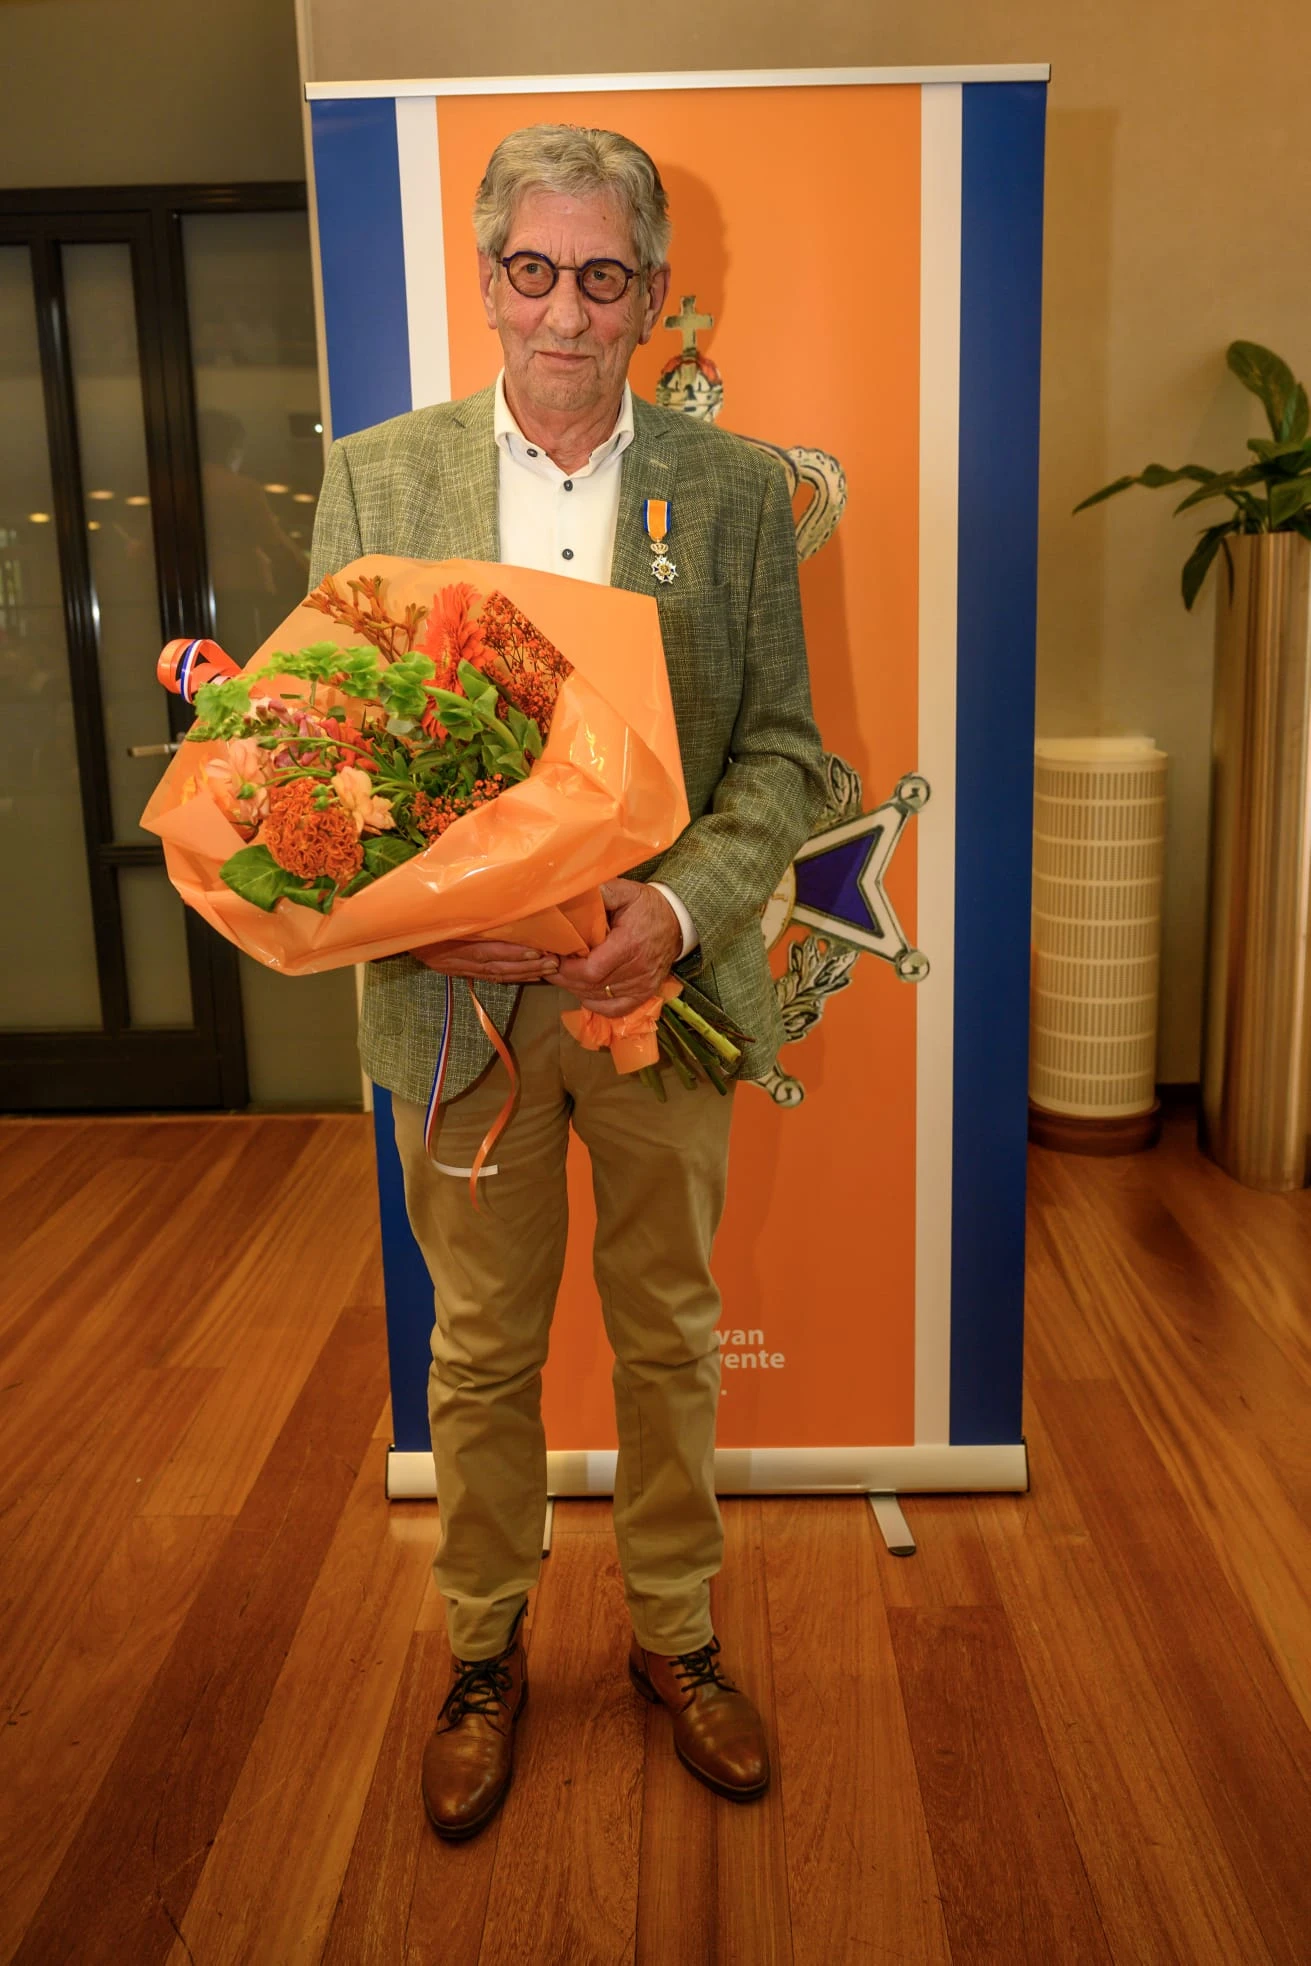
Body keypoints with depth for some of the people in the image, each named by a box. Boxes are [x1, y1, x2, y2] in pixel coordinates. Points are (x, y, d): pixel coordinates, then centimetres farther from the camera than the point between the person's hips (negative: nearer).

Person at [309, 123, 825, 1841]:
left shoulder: (737, 489, 1)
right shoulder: (375, 476, 2)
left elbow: (784, 751, -2)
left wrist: (682, 906, -19)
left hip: (663, 982, 1)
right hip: (458, 993, 0)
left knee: (671, 1335, 15)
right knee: (480, 1353, 14)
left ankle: (676, 1636, 39)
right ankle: (484, 1653, 38)